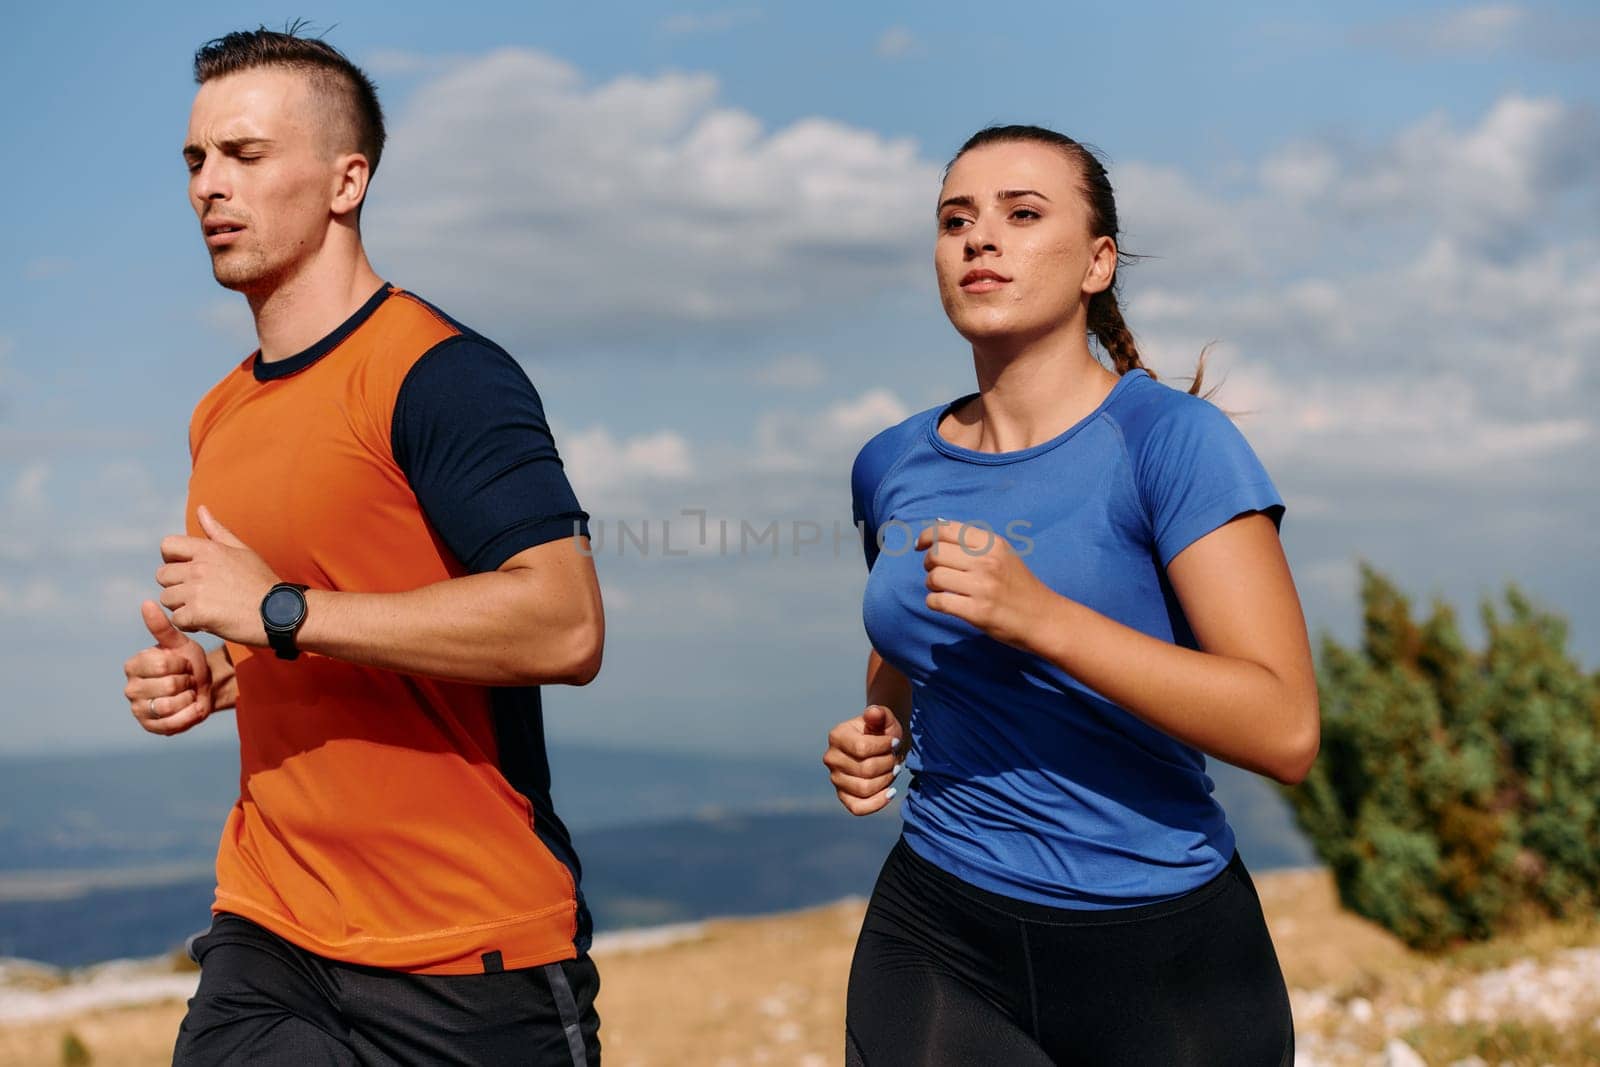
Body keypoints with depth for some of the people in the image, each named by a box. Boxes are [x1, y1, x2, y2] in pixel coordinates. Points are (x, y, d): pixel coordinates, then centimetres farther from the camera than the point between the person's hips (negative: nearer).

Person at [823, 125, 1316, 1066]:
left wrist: (1038, 616, -26)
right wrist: (879, 738, 1)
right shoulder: (893, 467, 5)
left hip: (1165, 959, -3)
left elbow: (1286, 730, -19)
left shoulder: (1171, 439, -11)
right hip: (941, 944, 4)